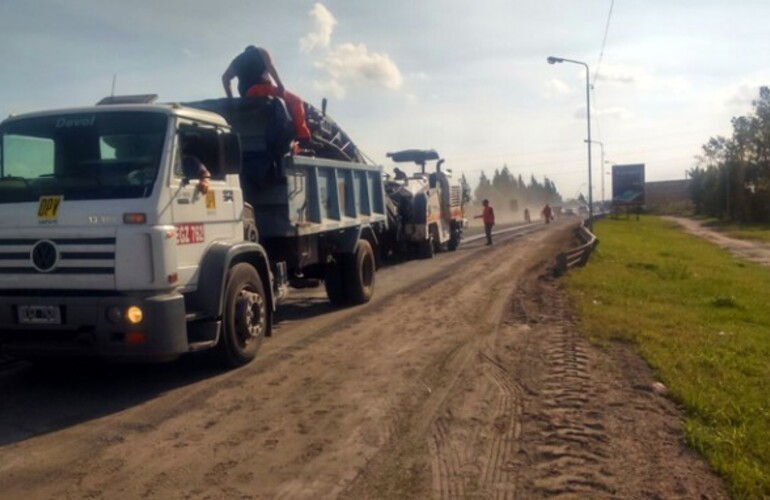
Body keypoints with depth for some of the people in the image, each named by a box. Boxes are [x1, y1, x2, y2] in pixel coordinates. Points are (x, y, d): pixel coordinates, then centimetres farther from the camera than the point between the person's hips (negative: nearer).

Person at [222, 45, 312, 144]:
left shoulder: (237, 60, 32)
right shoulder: (260, 52, 19)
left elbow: (225, 77, 20)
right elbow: (270, 67, -1)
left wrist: (230, 99, 19)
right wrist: (280, 85, -10)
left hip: (246, 96, 6)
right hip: (261, 87, -6)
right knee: (295, 101, -3)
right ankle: (302, 135, -21)